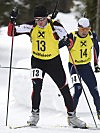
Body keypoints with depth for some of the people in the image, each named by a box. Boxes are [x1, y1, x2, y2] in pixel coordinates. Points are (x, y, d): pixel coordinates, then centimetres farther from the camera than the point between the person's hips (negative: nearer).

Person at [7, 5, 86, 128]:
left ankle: (71, 117, 16)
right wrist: (12, 21, -26)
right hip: (37, 61, 1)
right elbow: (11, 32, -10)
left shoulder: (55, 26, -18)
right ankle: (35, 114, -3)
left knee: (65, 89, 3)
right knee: (37, 86, -19)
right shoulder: (31, 27, -11)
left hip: (54, 61, -1)